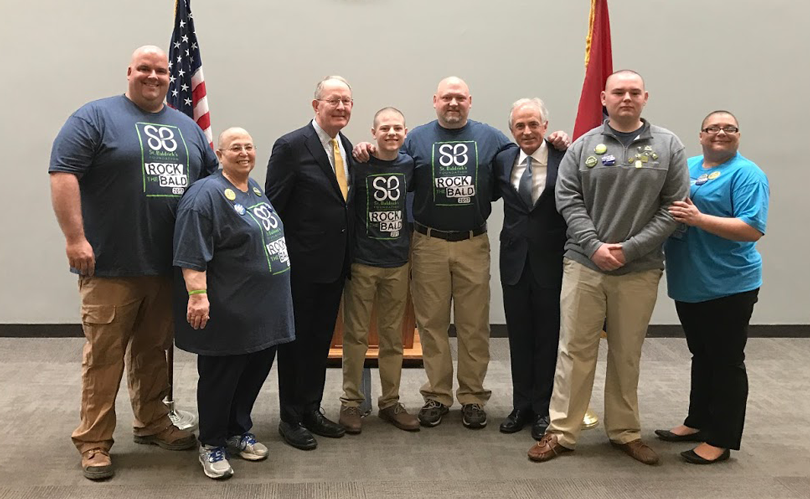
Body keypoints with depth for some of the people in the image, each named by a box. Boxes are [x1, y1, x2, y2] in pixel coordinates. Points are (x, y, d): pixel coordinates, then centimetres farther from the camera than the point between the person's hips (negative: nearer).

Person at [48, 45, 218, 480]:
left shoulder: (186, 127, 15)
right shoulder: (95, 116, -3)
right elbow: (63, 174, -10)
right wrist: (75, 238, -17)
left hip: (169, 265, 5)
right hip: (111, 264, -5)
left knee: (154, 350, 15)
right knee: (104, 355, 1)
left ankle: (152, 423, 29)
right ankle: (93, 441, 12)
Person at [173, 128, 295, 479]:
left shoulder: (255, 189, 13)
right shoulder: (207, 195, -14)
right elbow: (193, 255, -20)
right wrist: (198, 296, -28)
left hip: (264, 309, 9)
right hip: (228, 311, -9)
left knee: (256, 371, 16)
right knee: (220, 377, 4)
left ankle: (239, 431, 33)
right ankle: (212, 445, 19)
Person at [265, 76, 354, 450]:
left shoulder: (346, 147, 9)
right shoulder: (291, 146, -12)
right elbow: (273, 207, -12)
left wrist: (347, 253, 10)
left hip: (335, 262, 7)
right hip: (302, 263, -7)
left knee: (321, 338, 16)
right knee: (296, 339, 6)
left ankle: (311, 409, 31)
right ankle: (290, 418, 21)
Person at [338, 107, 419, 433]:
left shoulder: (409, 165, 3)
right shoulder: (359, 164, -6)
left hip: (398, 263, 3)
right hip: (362, 262, -3)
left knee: (393, 337, 11)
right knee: (356, 335, 4)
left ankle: (390, 402, 22)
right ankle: (351, 401, 17)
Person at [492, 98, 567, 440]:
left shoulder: (564, 160, -8)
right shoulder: (503, 161, 4)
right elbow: (488, 194, 13)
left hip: (550, 261, -3)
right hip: (514, 259, 4)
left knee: (547, 337, 8)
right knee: (518, 336, 13)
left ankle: (543, 409, 22)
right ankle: (521, 405, 27)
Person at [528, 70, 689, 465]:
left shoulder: (668, 146, 2)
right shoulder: (584, 146, 3)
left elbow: (674, 206, -2)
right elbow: (568, 200, -1)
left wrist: (630, 248, -11)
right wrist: (594, 246, -13)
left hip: (640, 269, 0)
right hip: (584, 264, 0)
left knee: (627, 354, 12)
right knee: (575, 350, 5)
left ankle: (625, 432, 27)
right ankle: (561, 431, 15)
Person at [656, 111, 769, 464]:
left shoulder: (746, 173, -10)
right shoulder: (686, 166, 11)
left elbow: (753, 229, -19)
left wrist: (699, 218, -26)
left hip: (728, 286, -7)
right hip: (689, 284, 7)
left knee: (726, 361, 4)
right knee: (701, 356, 19)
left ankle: (720, 439, 14)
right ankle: (698, 422, 32)